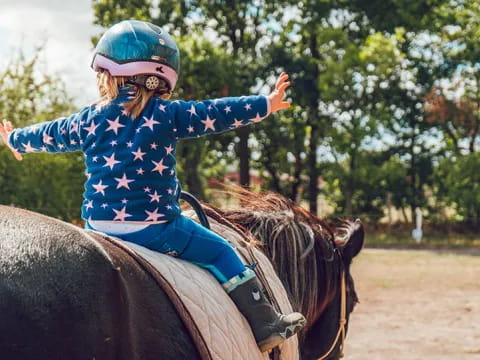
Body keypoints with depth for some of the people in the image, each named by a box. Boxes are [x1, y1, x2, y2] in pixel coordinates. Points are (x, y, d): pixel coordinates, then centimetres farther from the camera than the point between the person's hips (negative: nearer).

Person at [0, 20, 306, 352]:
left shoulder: (89, 120, 8)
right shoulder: (167, 115, -6)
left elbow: (49, 135, 23)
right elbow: (217, 114, -4)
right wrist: (266, 104, 5)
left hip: (99, 225, 4)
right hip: (156, 227, -4)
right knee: (220, 251, 8)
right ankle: (265, 325, 7)